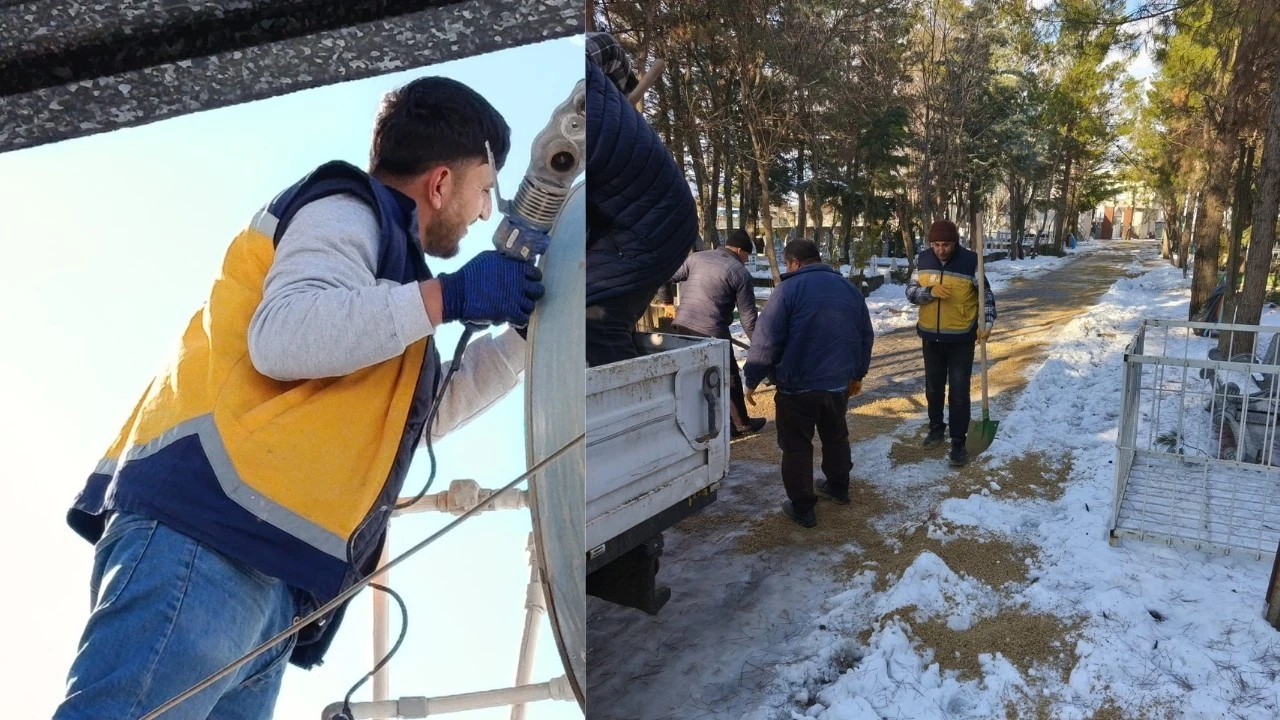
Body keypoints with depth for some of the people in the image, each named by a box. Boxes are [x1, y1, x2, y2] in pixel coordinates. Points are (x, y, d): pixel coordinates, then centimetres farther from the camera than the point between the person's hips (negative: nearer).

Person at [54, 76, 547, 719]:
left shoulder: (386, 263, 29)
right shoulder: (347, 210, 4)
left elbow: (429, 412, 34)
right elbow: (282, 336, -16)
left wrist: (528, 332, 30)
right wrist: (448, 296, -10)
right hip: (208, 535, -9)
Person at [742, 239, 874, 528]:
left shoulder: (790, 288, -11)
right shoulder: (850, 288, 8)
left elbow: (766, 338, -16)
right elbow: (866, 336, 15)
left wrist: (752, 379, -7)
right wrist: (858, 374, 26)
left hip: (797, 385, -6)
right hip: (838, 382, 6)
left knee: (796, 446, 5)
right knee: (836, 436, 25)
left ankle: (802, 506, 9)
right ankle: (838, 487, 40)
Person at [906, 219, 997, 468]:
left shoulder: (970, 261, -12)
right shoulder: (923, 259, -3)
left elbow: (987, 295, -4)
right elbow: (910, 291, -2)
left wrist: (986, 322, -18)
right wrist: (930, 292, -22)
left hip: (961, 338, -4)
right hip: (931, 336, 4)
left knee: (959, 392, -1)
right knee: (933, 387, 17)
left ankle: (958, 443, 8)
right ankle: (936, 428, 37)